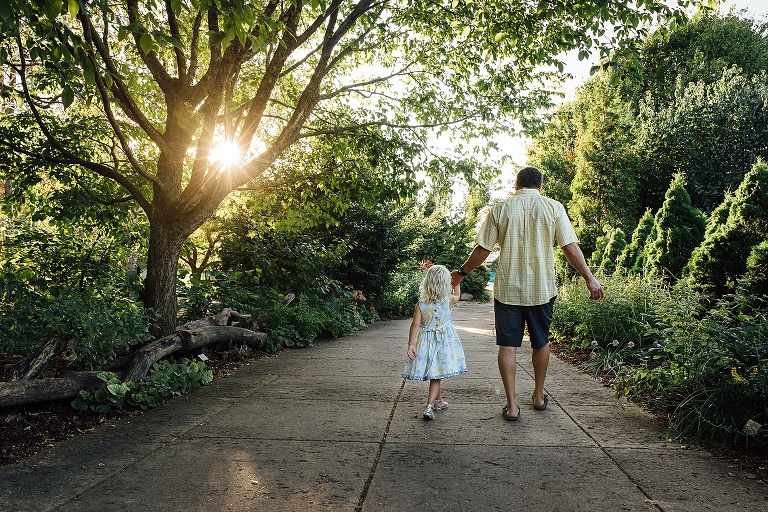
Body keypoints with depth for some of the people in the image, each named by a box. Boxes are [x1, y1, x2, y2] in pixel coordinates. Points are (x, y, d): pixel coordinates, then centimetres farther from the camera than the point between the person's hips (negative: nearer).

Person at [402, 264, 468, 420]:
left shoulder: (421, 303, -7)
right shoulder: (448, 300, -7)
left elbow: (415, 324, -10)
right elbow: (457, 295, 17)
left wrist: (411, 344, -8)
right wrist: (456, 283, 33)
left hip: (426, 341, 2)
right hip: (443, 341, -2)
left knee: (435, 374, 18)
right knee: (436, 375, 0)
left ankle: (439, 401, 36)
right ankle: (429, 406, -12)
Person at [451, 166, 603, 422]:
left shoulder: (500, 209, -1)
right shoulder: (553, 207, -1)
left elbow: (482, 249, 0)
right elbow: (570, 248, -7)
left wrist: (461, 272, 13)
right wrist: (589, 279, 1)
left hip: (507, 288, -1)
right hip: (542, 288, 1)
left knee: (507, 345, 5)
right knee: (541, 342, 18)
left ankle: (512, 405, 6)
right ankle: (539, 396, 32)